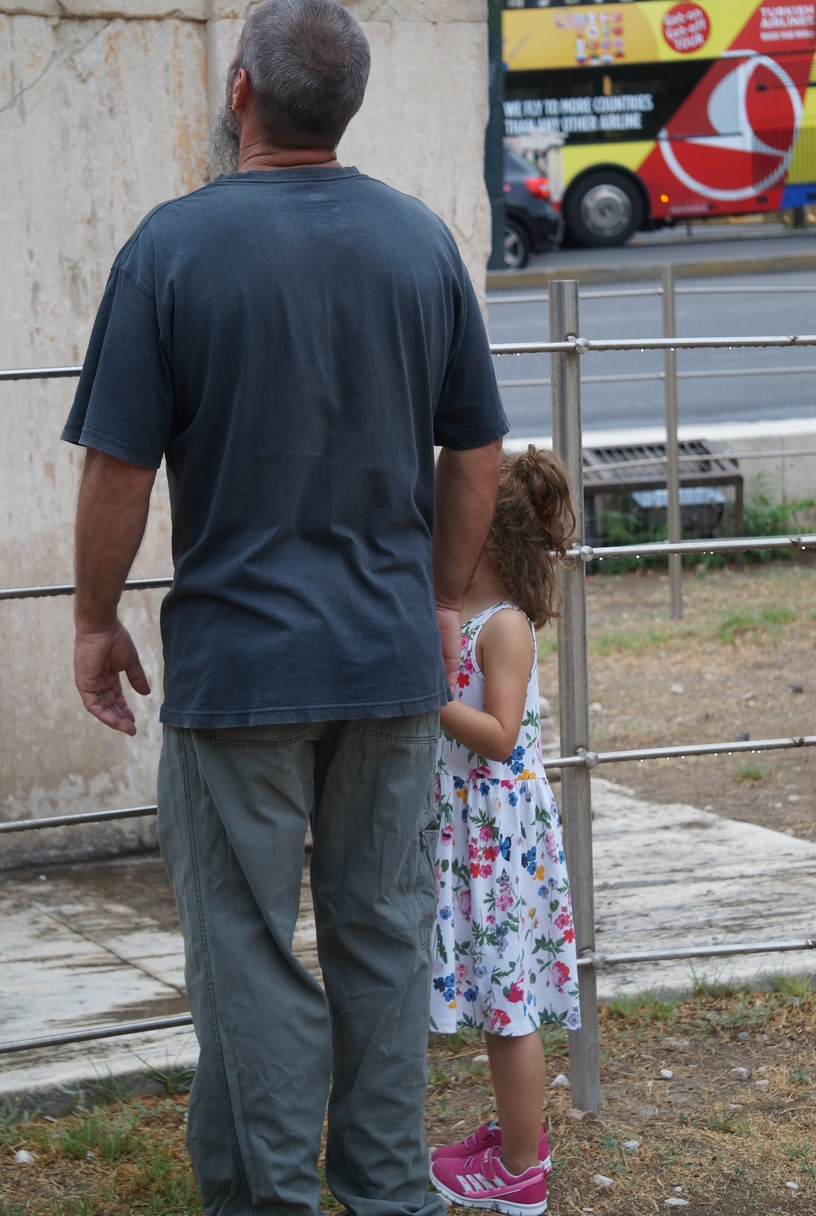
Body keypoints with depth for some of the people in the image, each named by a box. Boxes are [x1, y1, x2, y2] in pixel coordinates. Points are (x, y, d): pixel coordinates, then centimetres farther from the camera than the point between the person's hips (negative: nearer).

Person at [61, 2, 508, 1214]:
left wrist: (97, 620, 2)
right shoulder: (423, 239, 1)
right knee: (384, 938, 12)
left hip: (238, 658, -4)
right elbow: (476, 453, 6)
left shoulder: (176, 244, -11)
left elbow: (119, 467, -11)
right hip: (394, 657, 4)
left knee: (248, 952, 5)